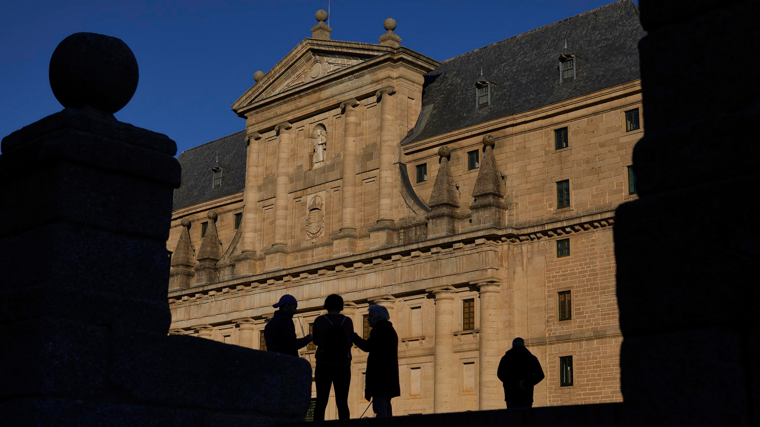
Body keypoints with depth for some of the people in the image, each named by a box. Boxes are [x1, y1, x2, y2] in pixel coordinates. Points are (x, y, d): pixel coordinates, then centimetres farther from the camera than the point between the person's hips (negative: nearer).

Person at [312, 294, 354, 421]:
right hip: (343, 368, 1)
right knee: (342, 403, 4)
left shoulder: (319, 321, -4)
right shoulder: (348, 322, 0)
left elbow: (316, 341, 10)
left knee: (321, 403, 2)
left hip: (324, 367, -1)